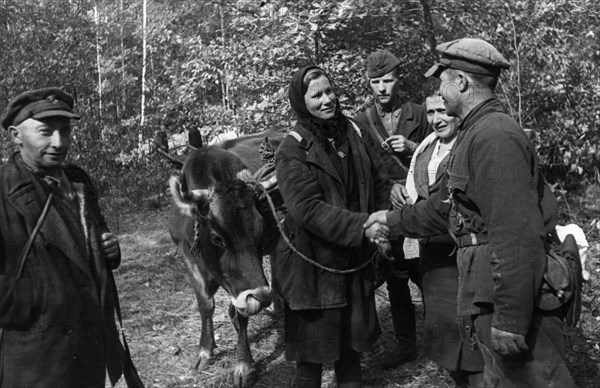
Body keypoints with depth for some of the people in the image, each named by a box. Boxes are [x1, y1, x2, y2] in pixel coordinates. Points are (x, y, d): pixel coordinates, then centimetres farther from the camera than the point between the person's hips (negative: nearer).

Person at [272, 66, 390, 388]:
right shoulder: (292, 151, -14)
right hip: (313, 265, -5)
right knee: (311, 351, 6)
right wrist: (361, 226, -29)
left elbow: (379, 182, 13)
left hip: (355, 261, 6)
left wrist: (381, 225, 0)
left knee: (351, 340, 19)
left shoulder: (353, 133, 5)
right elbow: (308, 209, -23)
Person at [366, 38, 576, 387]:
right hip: (493, 292, 11)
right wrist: (393, 220, 28)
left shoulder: (495, 135, -20)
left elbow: (516, 234, -26)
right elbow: (447, 205, 25)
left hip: (513, 295, -11)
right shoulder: (478, 132, 16)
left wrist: (510, 319, -26)